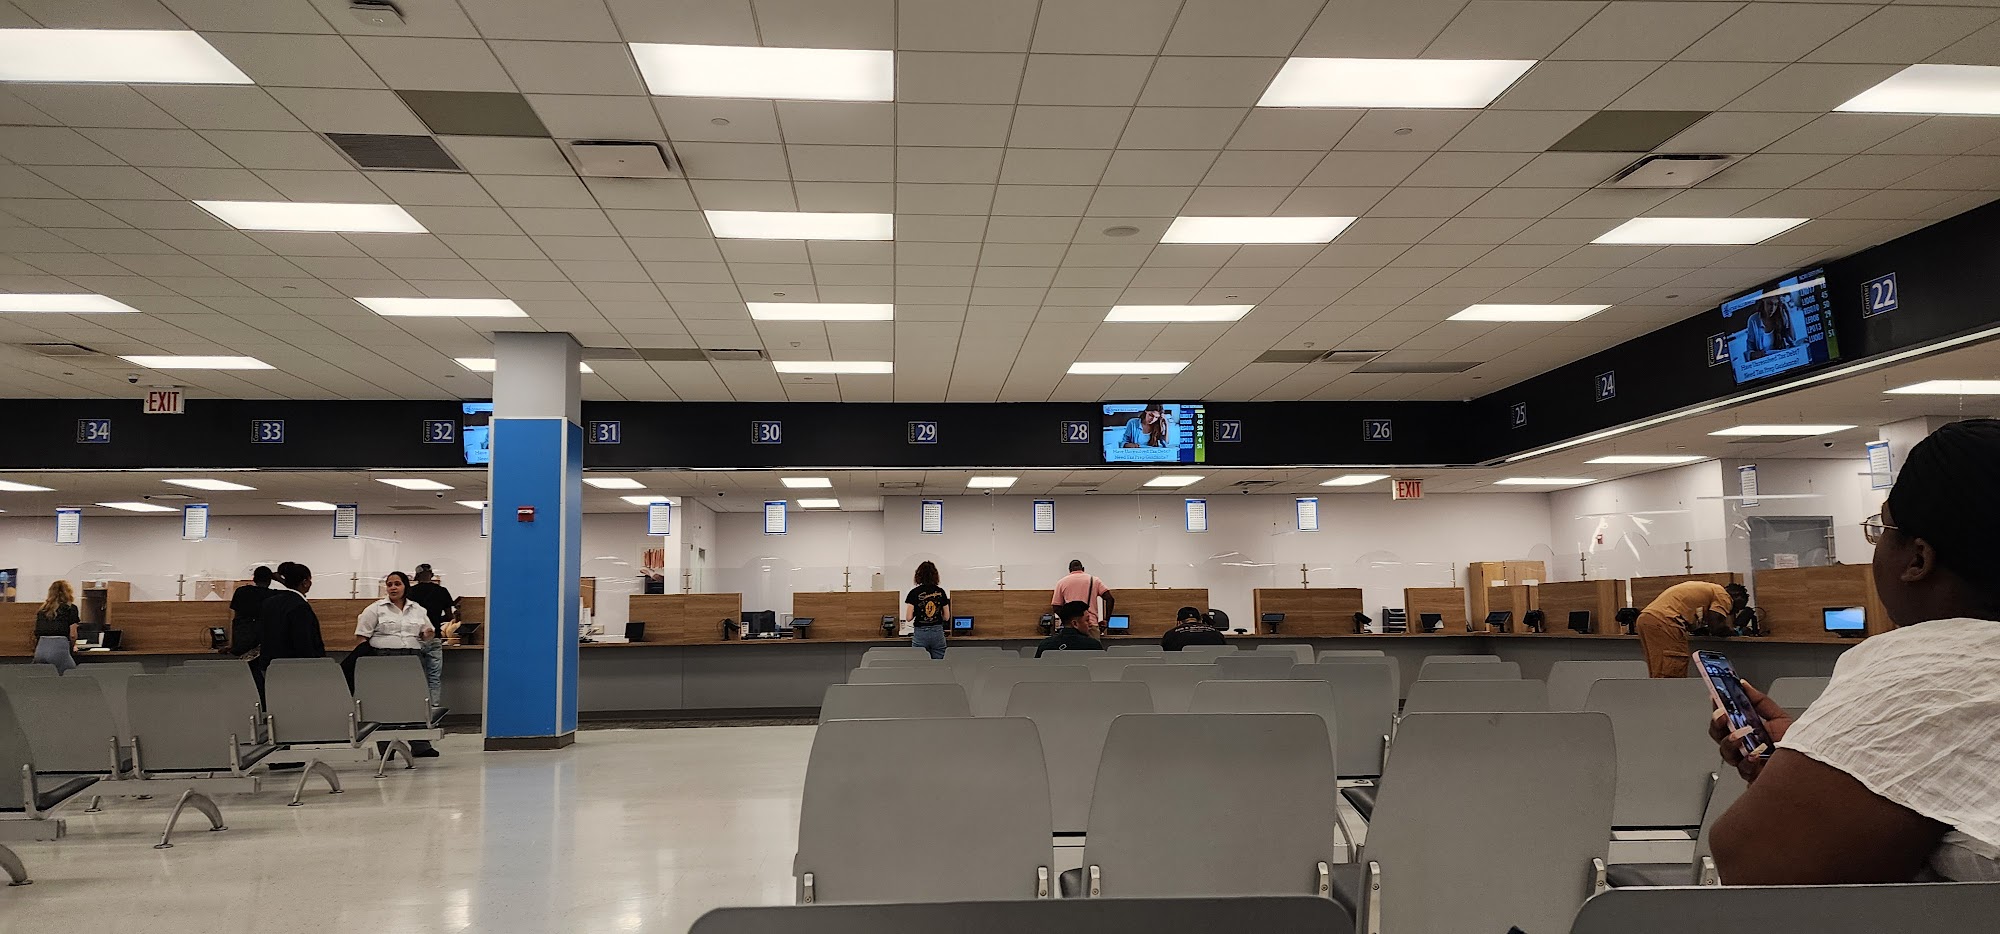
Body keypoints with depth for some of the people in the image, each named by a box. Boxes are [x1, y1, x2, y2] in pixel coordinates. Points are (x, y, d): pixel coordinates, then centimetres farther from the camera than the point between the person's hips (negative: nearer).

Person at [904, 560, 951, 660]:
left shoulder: (914, 592, -6)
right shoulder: (940, 592, 2)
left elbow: (909, 617, -7)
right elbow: (946, 617, 5)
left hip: (920, 633, -2)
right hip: (938, 632, 2)